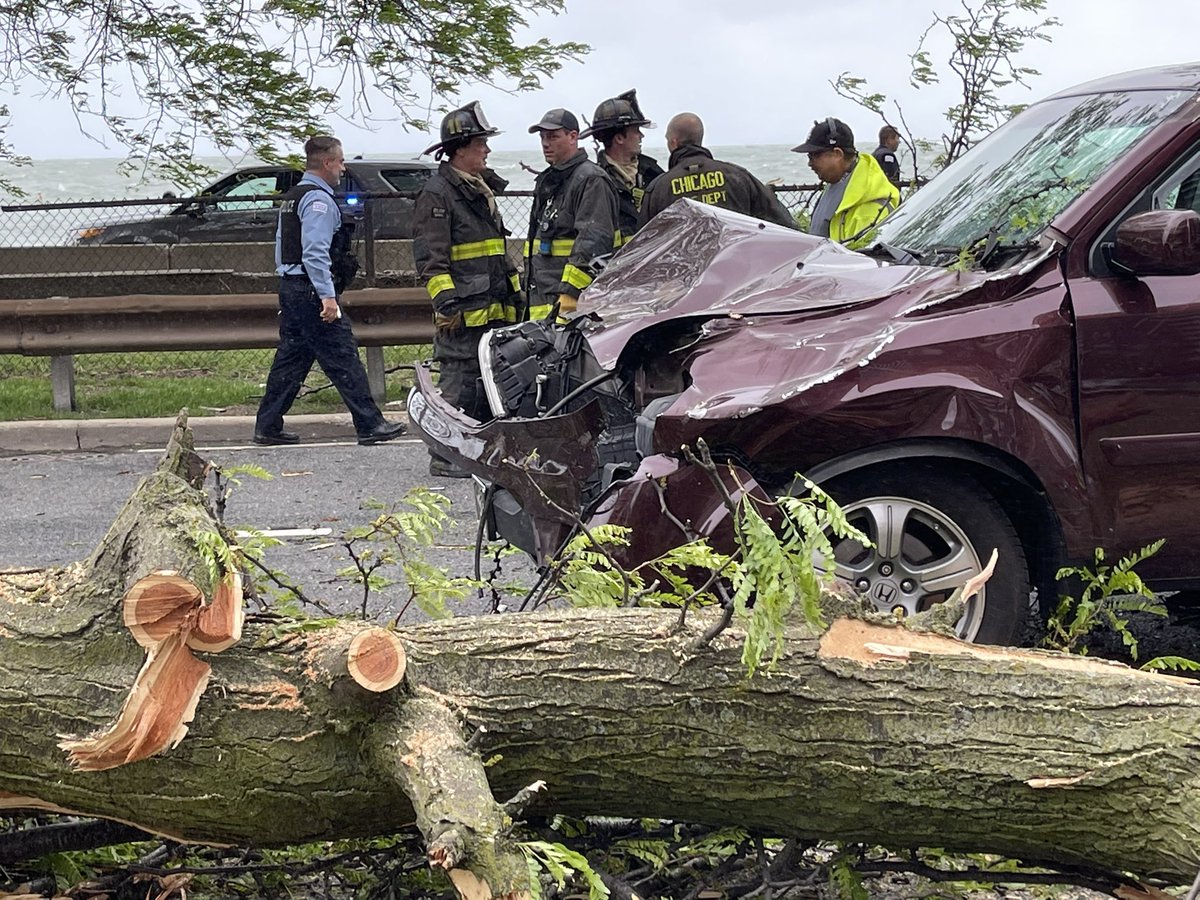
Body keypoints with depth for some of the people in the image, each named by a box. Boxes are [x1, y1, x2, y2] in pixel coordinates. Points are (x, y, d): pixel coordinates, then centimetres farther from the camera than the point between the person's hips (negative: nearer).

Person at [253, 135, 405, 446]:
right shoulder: (319, 200, -14)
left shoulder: (292, 198, 18)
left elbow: (282, 244, 22)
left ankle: (268, 426, 13)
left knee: (290, 358, 12)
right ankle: (370, 425, -3)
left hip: (290, 285, 10)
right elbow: (315, 252, -22)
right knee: (343, 358, -6)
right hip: (312, 291, -10)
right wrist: (327, 295, -25)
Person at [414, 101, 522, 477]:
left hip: (494, 309, 9)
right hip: (463, 311, -9)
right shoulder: (437, 193, -8)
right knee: (460, 379, -8)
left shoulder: (482, 189, 20)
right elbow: (429, 256, -14)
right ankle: (444, 457, -3)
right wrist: (445, 301, -21)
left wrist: (514, 292, 25)